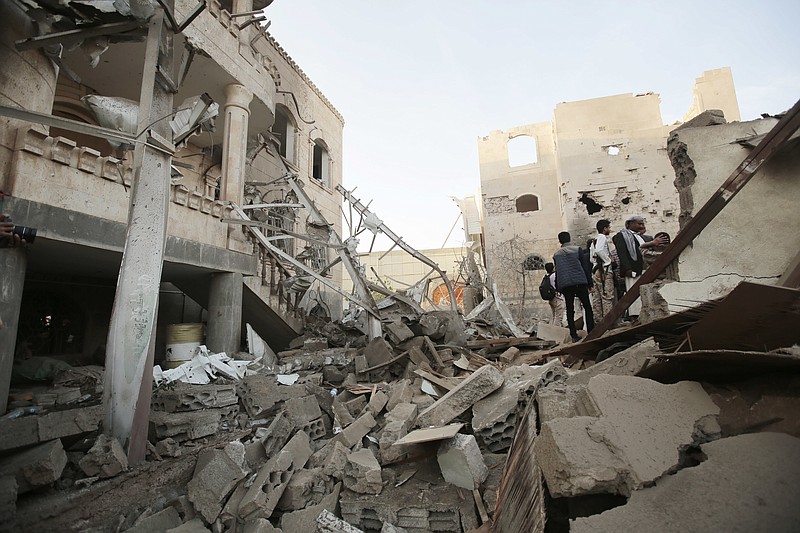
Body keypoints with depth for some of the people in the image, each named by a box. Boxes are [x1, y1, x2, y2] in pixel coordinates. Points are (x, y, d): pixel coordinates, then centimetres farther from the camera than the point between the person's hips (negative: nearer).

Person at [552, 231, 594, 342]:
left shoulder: (556, 254, 10)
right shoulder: (578, 250, 3)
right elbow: (585, 266, 2)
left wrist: (558, 288, 16)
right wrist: (589, 282, 7)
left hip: (564, 285, 2)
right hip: (579, 282, -2)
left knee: (570, 310, 4)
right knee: (587, 306, 7)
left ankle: (574, 335, 2)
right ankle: (591, 331, 2)